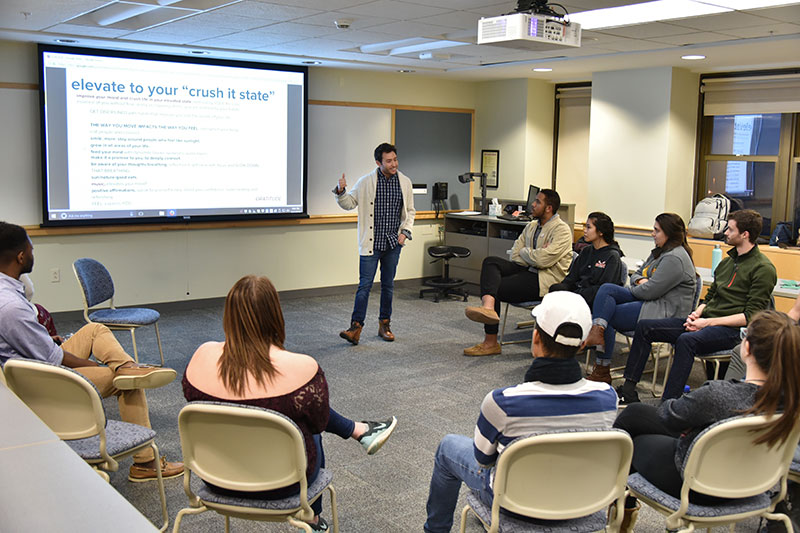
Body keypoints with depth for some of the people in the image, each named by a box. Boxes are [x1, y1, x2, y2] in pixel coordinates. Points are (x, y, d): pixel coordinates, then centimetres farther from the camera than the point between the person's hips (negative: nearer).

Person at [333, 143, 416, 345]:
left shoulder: (405, 182, 4)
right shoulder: (366, 182, -4)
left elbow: (410, 211, 14)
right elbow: (349, 203, 3)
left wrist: (405, 231, 1)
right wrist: (341, 192, -16)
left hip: (393, 243, 3)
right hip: (371, 243, -3)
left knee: (388, 285, 12)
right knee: (365, 285, -7)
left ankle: (384, 324, 23)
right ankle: (356, 327, -5)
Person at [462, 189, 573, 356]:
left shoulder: (562, 230, -9)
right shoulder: (531, 226, 17)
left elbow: (542, 260, -21)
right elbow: (515, 255, 11)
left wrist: (524, 252, -2)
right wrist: (534, 255, -6)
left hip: (547, 280, -8)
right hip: (528, 271, 8)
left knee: (497, 288, -19)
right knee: (490, 261, -16)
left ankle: (490, 342, -19)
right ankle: (488, 306, -41)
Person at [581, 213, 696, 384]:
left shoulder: (675, 259, -16)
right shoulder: (658, 252, 17)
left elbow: (649, 291, -22)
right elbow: (636, 274, 22)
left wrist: (629, 291, -2)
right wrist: (640, 280, -3)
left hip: (665, 312, -10)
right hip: (648, 301, 10)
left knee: (608, 316, -16)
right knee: (606, 288, -13)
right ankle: (597, 331, -27)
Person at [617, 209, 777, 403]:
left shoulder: (763, 269, -8)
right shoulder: (727, 261, 19)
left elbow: (751, 316, -13)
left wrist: (709, 322, -17)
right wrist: (697, 314, 3)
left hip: (730, 329, -9)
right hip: (706, 322, 9)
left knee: (686, 340, -38)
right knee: (645, 327, -3)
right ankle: (628, 389, -4)